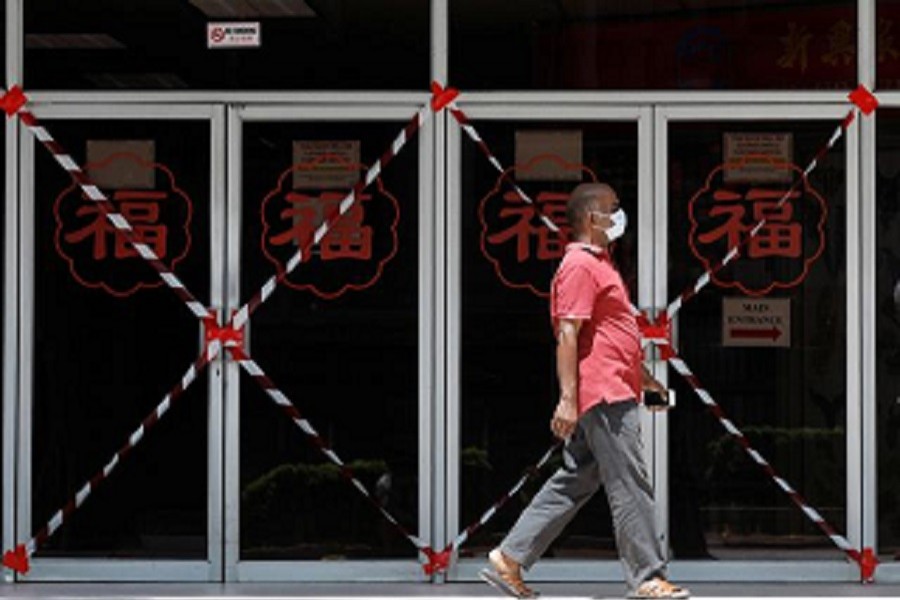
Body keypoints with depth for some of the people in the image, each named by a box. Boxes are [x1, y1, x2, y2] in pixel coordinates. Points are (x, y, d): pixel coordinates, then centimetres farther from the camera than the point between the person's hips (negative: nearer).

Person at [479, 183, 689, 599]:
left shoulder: (597, 263, 21)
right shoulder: (579, 266, -12)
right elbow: (568, 335, -18)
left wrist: (644, 378, 33)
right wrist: (568, 398, -24)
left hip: (614, 391, 11)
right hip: (603, 395, -11)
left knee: (573, 483, 11)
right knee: (630, 486, -6)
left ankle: (508, 559, 12)